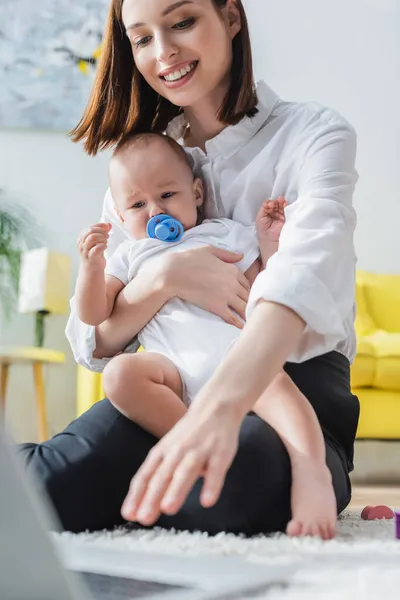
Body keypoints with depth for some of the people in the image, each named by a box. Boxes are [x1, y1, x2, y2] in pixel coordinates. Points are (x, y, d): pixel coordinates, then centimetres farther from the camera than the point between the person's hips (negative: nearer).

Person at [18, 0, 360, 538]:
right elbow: (92, 342, 5)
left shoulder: (314, 134, -3)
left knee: (246, 475, -39)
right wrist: (165, 277, -17)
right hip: (168, 388, 3)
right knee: (54, 482, -29)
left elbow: (304, 267, -26)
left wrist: (223, 402, -46)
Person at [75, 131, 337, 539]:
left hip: (237, 351, -1)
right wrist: (91, 268, 0)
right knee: (120, 374, -31)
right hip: (173, 365, 1)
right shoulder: (128, 257, 27)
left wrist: (271, 243, 8)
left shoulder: (224, 234, 24)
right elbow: (94, 316, 16)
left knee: (273, 381, -35)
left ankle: (311, 474, -53)